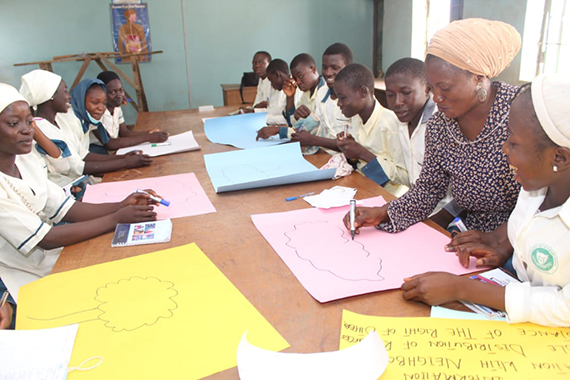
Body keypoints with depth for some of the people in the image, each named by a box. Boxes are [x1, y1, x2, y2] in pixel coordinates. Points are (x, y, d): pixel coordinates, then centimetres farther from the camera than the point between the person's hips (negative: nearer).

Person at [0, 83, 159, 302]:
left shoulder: (26, 160, -1)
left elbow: (67, 210, -1)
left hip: (58, 255, 6)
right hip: (32, 282, -6)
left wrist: (121, 207, -16)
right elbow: (46, 239, -23)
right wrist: (117, 218, -23)